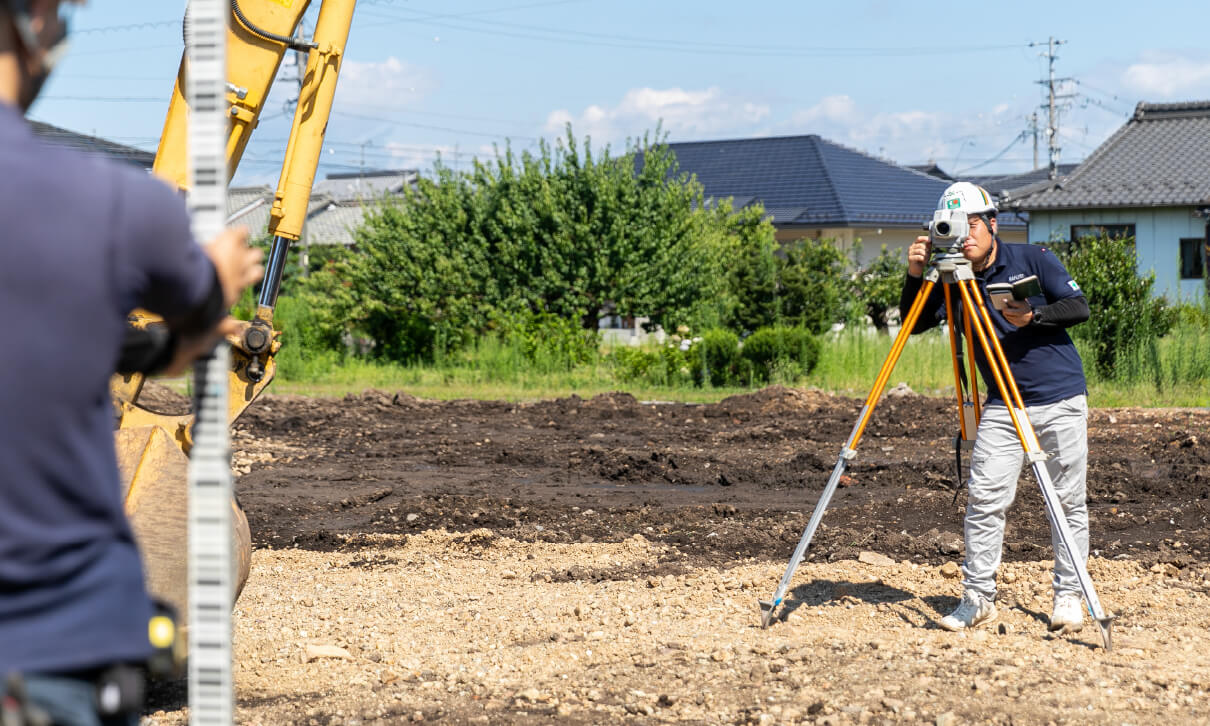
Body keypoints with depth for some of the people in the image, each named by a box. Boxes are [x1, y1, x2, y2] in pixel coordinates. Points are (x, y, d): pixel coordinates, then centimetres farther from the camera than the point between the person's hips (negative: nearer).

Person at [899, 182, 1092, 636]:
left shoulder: (1033, 259, -3)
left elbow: (1079, 307, -5)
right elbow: (914, 324, 2)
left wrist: (1033, 316, -22)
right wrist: (915, 275, -13)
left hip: (1061, 400, -2)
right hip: (1002, 405, 2)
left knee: (1068, 500, 1)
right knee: (984, 498, -6)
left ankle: (1068, 596, 11)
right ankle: (977, 597, 1)